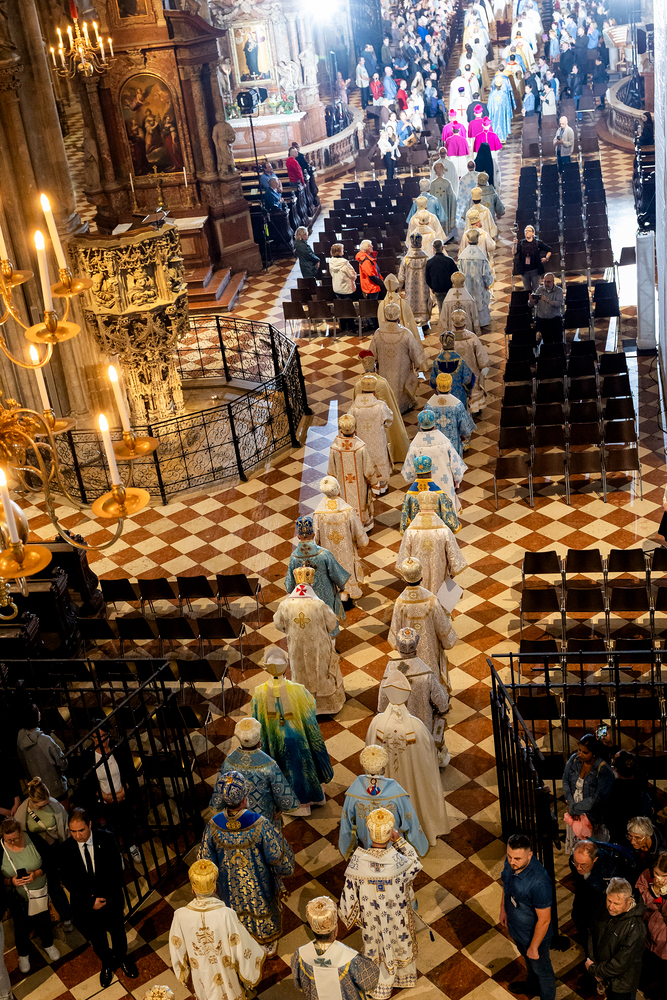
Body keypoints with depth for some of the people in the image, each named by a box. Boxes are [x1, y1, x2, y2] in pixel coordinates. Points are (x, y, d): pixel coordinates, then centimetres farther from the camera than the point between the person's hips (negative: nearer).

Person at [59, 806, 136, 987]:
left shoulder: (107, 839, -20)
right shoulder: (66, 848, -19)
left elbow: (115, 871, -14)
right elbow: (68, 881, -14)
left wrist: (106, 897, -19)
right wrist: (90, 901, -18)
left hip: (111, 900, 0)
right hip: (86, 904, 0)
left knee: (118, 932, 23)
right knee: (97, 939, 23)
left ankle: (122, 958, 54)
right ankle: (107, 963, 52)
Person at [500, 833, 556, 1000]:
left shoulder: (539, 883, -42)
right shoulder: (511, 864, -20)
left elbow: (544, 920, -29)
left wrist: (534, 947, -18)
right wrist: (503, 909, 15)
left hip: (533, 935, -7)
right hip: (515, 929, 7)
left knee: (542, 970, 23)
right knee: (528, 960, 35)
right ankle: (533, 986, 63)